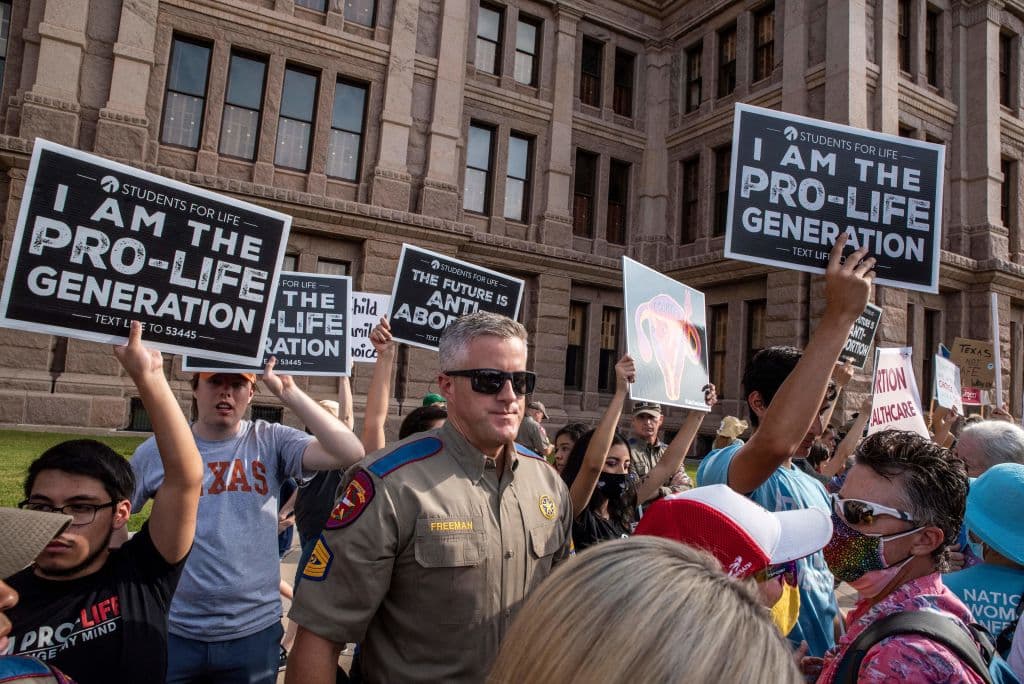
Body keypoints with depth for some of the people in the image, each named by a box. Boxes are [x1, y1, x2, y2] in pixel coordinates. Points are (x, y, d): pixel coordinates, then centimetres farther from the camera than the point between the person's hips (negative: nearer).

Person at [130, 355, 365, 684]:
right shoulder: (156, 450, -2)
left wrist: (288, 392, -19)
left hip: (255, 632, 0)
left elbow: (351, 454, -21)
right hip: (174, 633, 0)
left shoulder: (270, 441, -7)